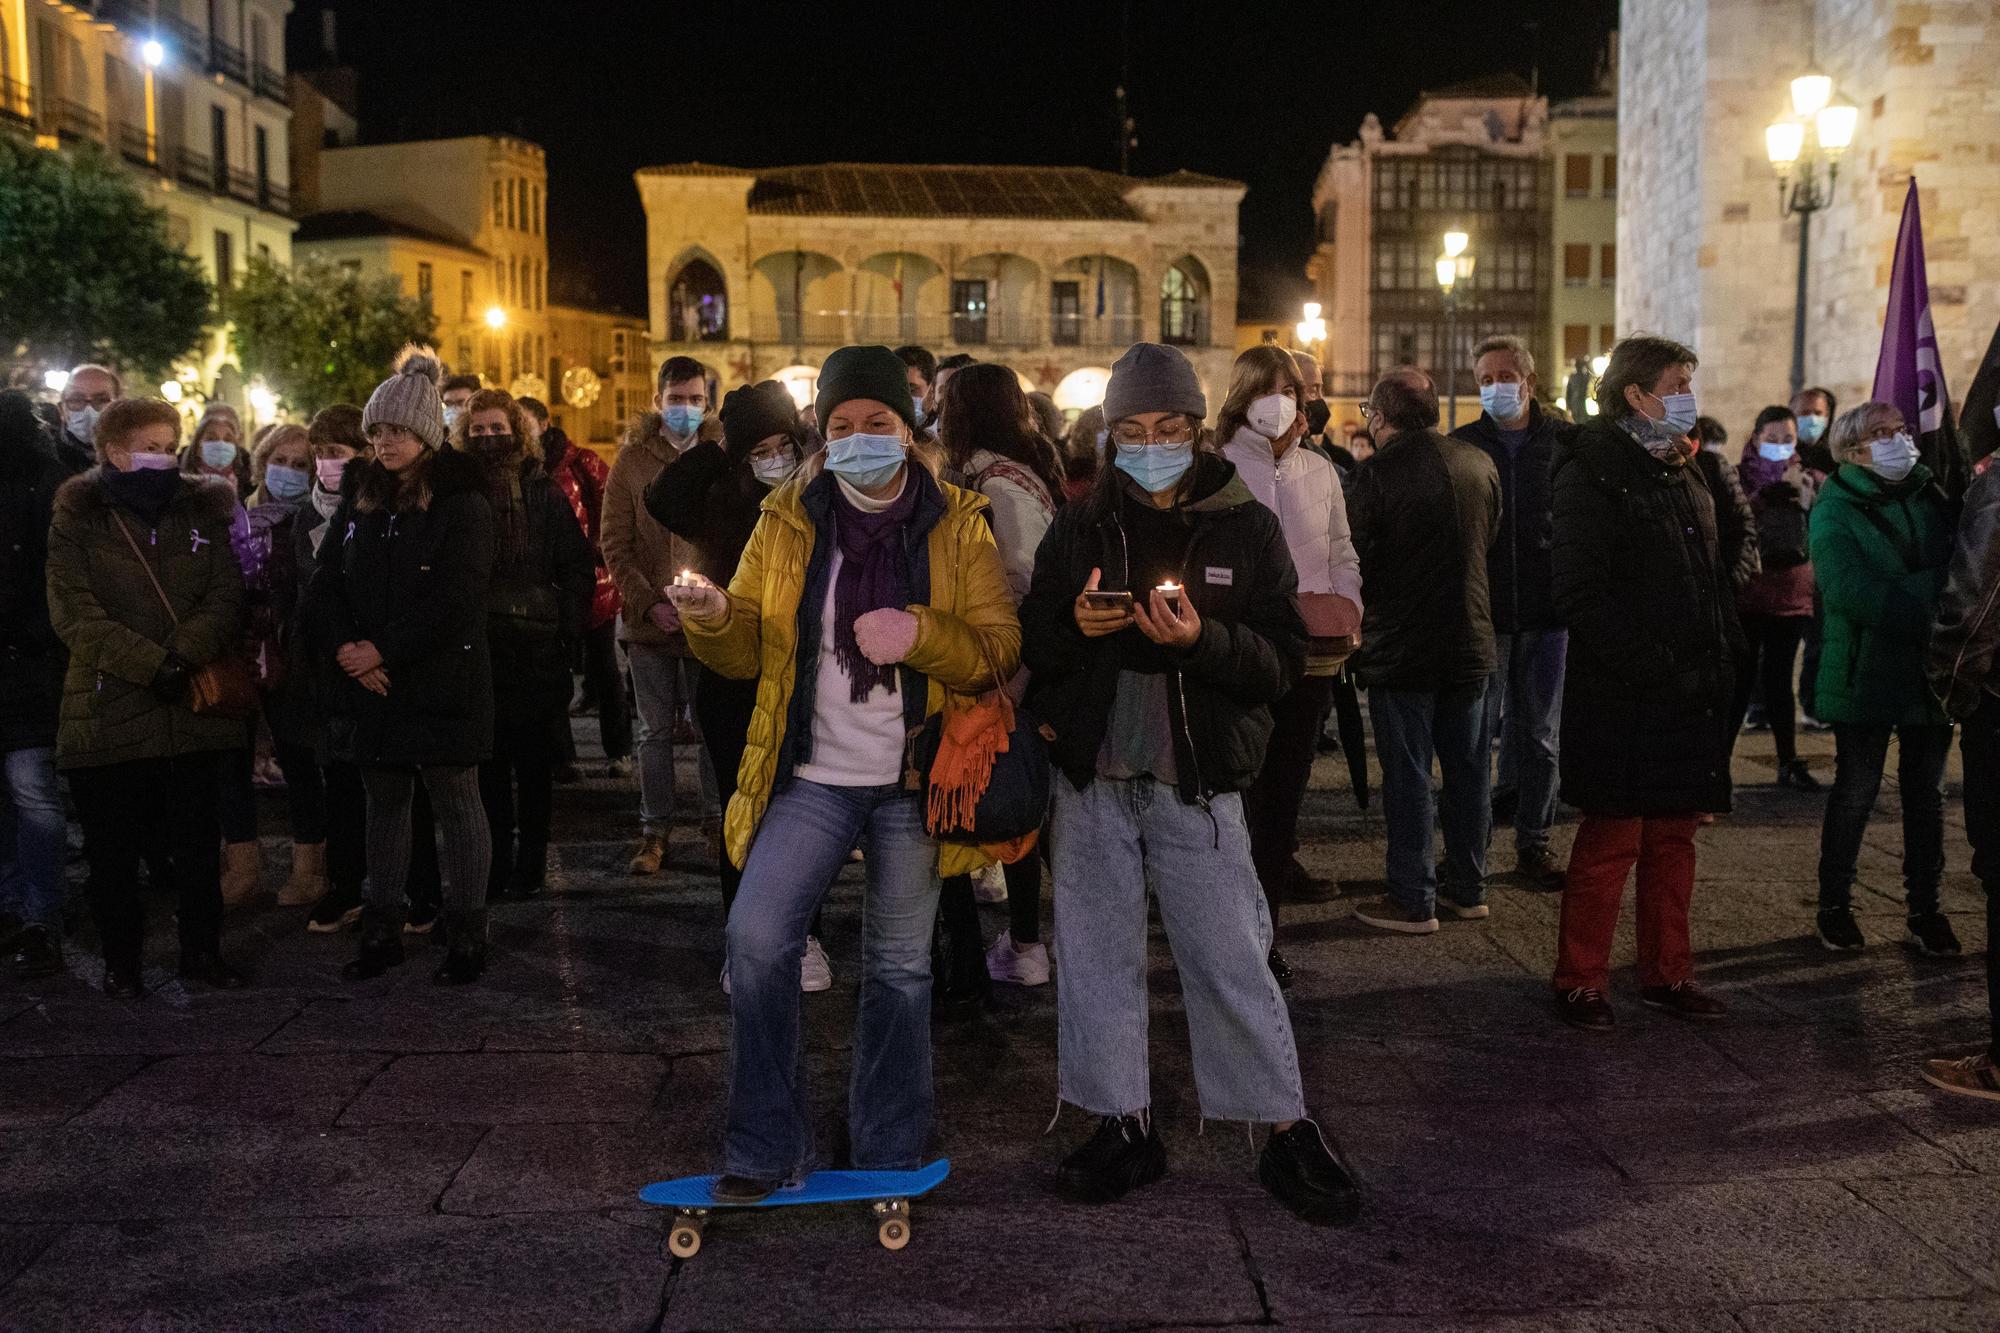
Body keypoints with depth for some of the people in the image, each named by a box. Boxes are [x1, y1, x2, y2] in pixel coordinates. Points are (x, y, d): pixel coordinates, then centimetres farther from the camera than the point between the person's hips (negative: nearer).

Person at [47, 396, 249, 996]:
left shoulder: (201, 511, 9)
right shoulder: (77, 519, 1)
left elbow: (226, 600, 0)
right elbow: (74, 613, -10)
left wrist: (183, 656, -17)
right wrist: (152, 665, -20)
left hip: (195, 708, 2)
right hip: (108, 714, -2)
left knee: (198, 843, 9)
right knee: (113, 850, 7)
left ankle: (202, 949, 22)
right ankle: (120, 961, 21)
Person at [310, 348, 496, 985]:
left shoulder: (460, 501, -7)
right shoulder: (359, 496, 10)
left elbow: (455, 599, -15)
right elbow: (327, 581, 7)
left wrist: (384, 650, -16)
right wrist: (346, 648, -9)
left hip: (443, 679, -6)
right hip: (370, 684, 6)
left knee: (456, 804, 3)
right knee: (384, 802, 13)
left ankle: (466, 935, 11)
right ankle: (382, 932, 22)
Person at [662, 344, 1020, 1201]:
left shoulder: (957, 527, 0)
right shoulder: (787, 522, 5)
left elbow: (998, 654, -4)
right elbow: (749, 654, 4)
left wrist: (917, 634, -22)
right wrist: (714, 620, -18)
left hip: (913, 783, -1)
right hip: (810, 777, 1)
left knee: (899, 965, 10)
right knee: (756, 940, -13)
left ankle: (888, 1158, 26)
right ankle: (767, 1147, 5)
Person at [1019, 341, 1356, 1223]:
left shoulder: (1246, 528, 1)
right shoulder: (1079, 529, 10)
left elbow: (1283, 662, -4)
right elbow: (1032, 645, 10)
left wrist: (1203, 640, -23)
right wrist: (1075, 626, -12)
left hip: (1196, 783, -3)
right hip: (1092, 777, 3)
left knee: (1231, 961, -1)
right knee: (1098, 954, 9)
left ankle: (1286, 1133, 14)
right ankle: (1126, 1126, 23)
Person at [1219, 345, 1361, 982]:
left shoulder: (1319, 471, 13)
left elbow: (1342, 553, 19)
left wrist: (1348, 604, 1)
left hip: (1312, 659, 5)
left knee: (1284, 793, 10)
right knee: (1243, 796, -1)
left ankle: (1263, 925, 20)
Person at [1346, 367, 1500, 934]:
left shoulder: (1378, 471, -15)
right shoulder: (1480, 464, 3)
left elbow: (1355, 559, -12)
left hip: (1400, 644, -6)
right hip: (1471, 639, 6)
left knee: (1407, 774, 2)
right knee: (1468, 767, 14)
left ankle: (1412, 899, 7)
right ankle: (1467, 886, 25)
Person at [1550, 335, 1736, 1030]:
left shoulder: (1686, 474, 16)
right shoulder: (1593, 472, -10)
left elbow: (1712, 576, 22)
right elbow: (1580, 594, -17)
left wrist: (1720, 658, 9)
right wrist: (1652, 667, -20)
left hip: (1687, 694, 8)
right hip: (1620, 698, -8)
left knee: (1674, 837, 14)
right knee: (1611, 840, -1)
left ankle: (1667, 972, 26)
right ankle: (1581, 982, 11)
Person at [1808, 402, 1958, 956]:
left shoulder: (1933, 496, 6)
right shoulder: (1835, 510, -8)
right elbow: (1853, 594, -21)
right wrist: (1935, 595, -22)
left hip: (1930, 675, 4)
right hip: (1866, 676, -4)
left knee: (1927, 795, 11)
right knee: (1855, 792, 6)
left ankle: (1923, 910, 23)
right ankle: (1834, 907, 19)